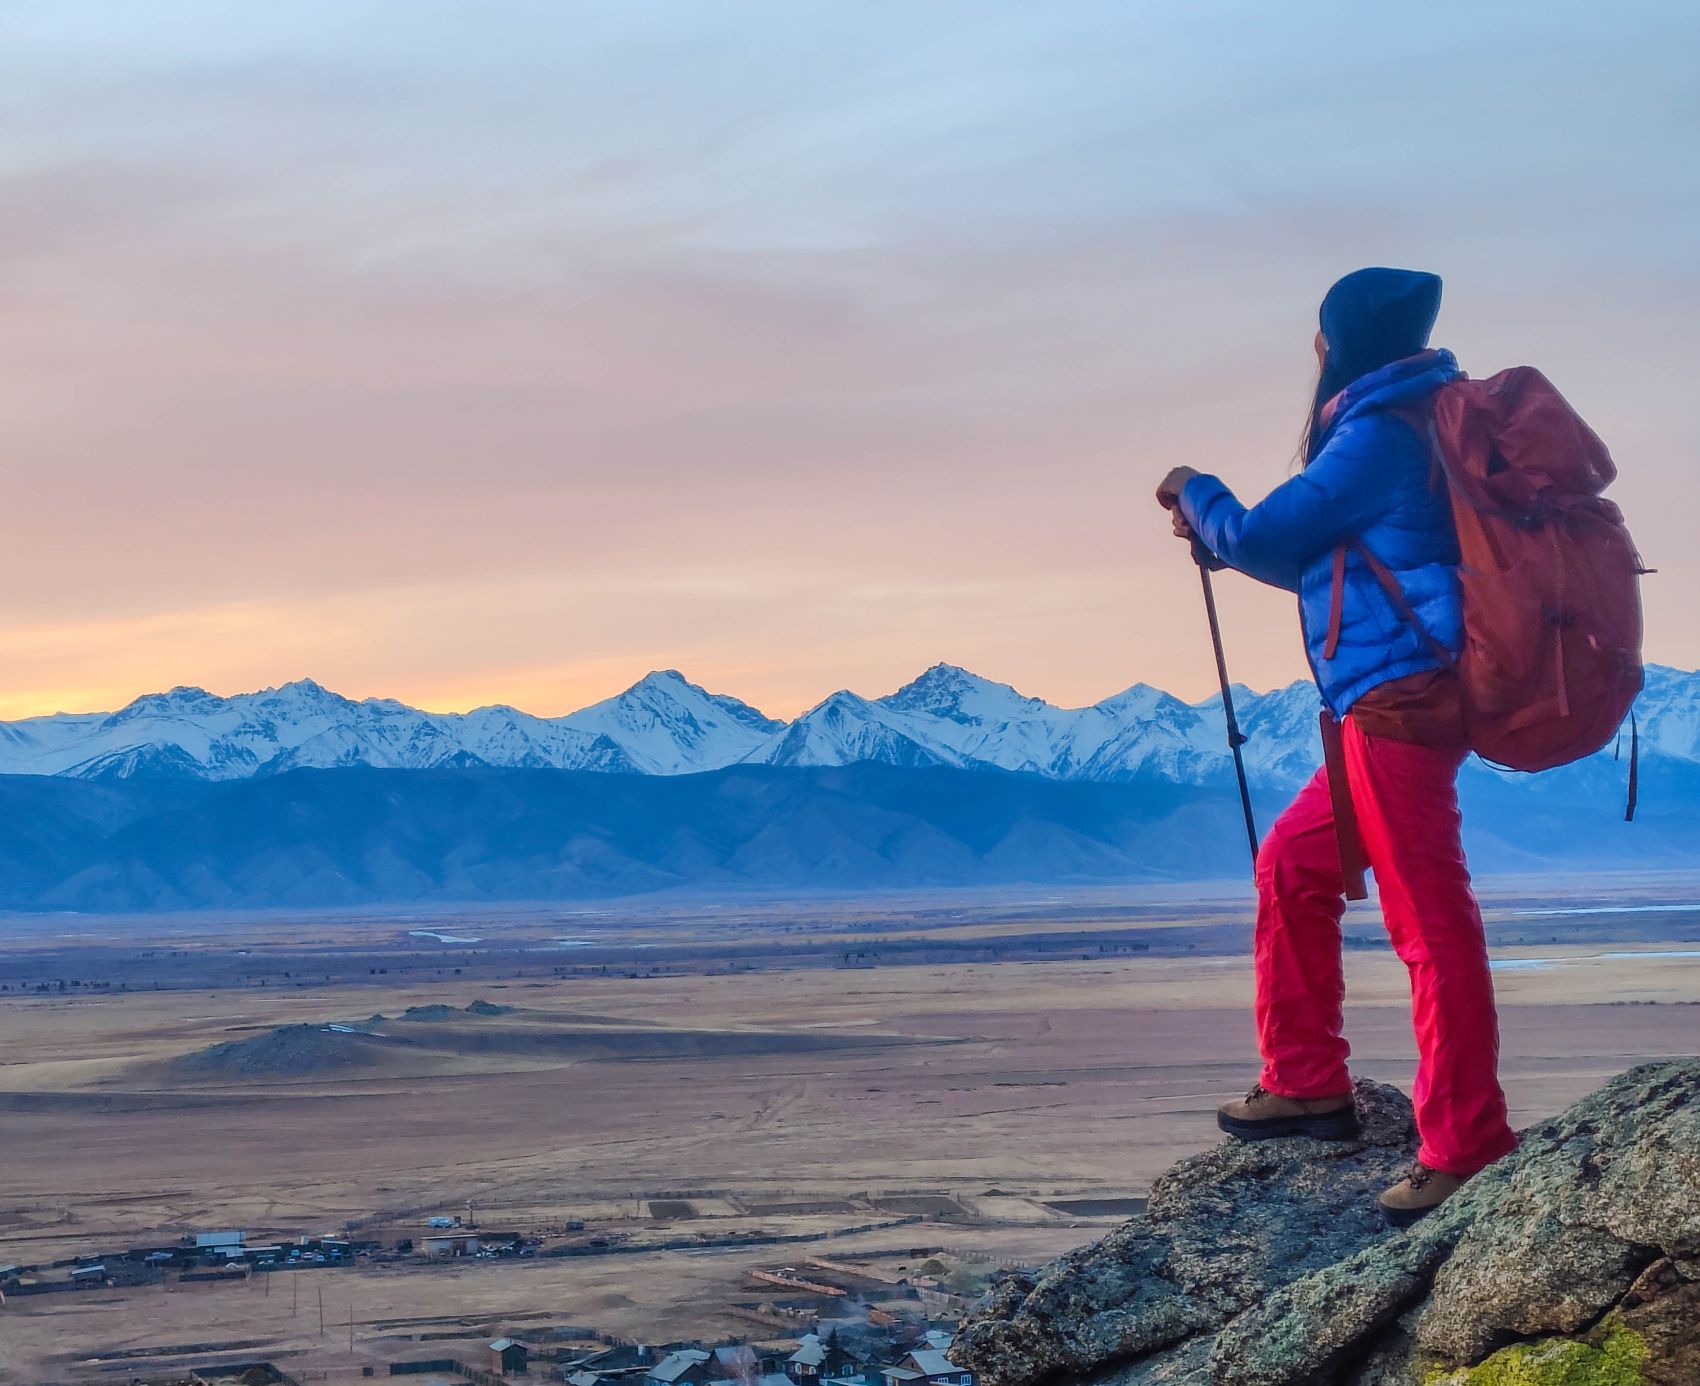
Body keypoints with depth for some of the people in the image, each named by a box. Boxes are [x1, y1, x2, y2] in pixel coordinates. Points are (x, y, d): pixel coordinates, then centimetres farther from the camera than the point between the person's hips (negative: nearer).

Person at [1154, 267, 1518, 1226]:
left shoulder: (1381, 432, -10)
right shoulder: (1399, 430, 21)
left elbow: (1264, 536, -9)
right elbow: (1327, 565, 31)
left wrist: (1198, 495, 11)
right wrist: (1218, 541, 32)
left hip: (1400, 697, -11)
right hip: (1392, 707, 11)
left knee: (1429, 915, -11)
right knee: (1292, 866, 18)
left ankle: (1468, 1146, -11)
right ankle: (1307, 1084, 23)